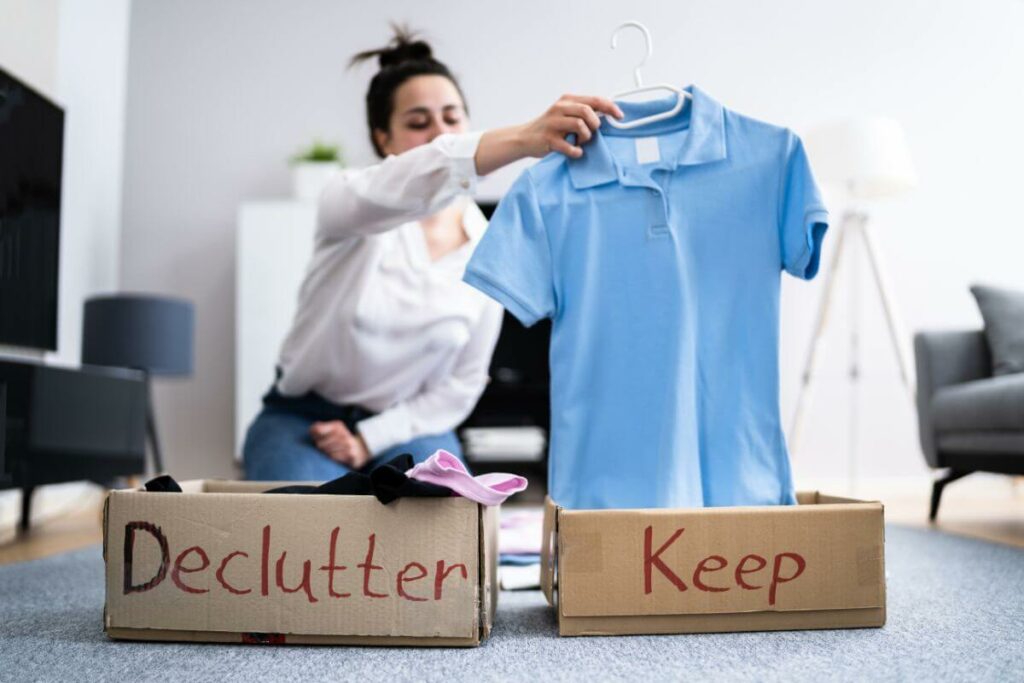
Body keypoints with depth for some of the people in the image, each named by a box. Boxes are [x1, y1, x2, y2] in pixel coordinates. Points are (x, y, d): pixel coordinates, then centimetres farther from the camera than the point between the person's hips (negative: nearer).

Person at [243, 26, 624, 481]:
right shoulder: (347, 200, -15)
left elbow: (463, 383, 0)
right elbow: (403, 188, -43)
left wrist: (369, 439, -12)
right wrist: (522, 140, -60)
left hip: (406, 427, 2)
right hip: (302, 419, -2)